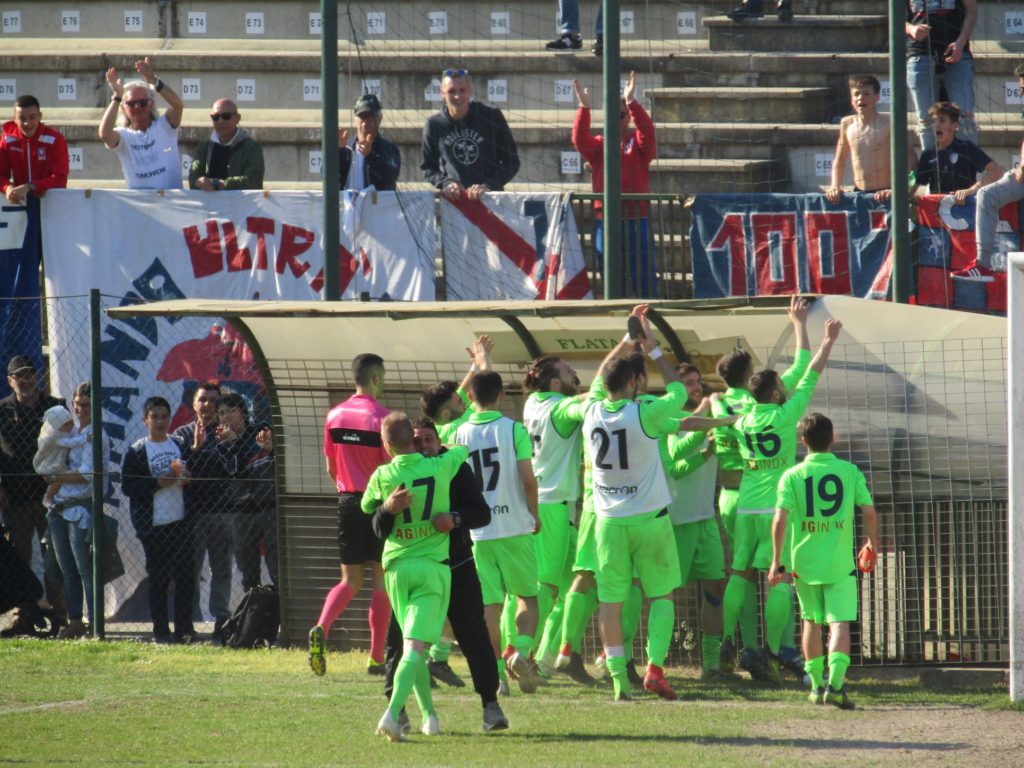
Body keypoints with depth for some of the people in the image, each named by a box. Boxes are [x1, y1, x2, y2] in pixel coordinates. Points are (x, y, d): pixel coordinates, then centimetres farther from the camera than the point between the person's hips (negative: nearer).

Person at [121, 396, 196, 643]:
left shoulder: (180, 446, 11)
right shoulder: (136, 452, -2)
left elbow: (192, 473, 21)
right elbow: (128, 487, -7)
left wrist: (185, 478, -3)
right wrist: (158, 483, -17)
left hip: (180, 521, 4)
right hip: (153, 525, -4)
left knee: (185, 576, 0)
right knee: (158, 578, 0)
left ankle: (184, 629, 7)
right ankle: (160, 630, 6)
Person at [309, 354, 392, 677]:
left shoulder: (334, 416, 5)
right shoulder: (382, 417, -11)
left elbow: (331, 469, 12)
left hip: (347, 501, 5)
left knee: (350, 580, 10)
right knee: (382, 580, 4)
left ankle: (321, 629, -16)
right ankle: (376, 658, 3)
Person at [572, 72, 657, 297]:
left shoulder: (638, 144, 6)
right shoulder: (598, 145, 9)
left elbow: (647, 132, -15)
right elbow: (580, 139, -8)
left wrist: (631, 102, -26)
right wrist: (584, 107, -21)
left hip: (637, 218, -2)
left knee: (643, 276, -3)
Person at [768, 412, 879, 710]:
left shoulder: (792, 476, -3)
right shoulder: (850, 471, -2)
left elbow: (780, 520, -12)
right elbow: (869, 512, -5)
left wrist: (777, 561, -6)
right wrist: (872, 544, 14)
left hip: (804, 562, 1)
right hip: (840, 563, -1)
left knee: (811, 621, 19)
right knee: (840, 621, -5)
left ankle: (816, 684, 24)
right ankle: (836, 682, -24)